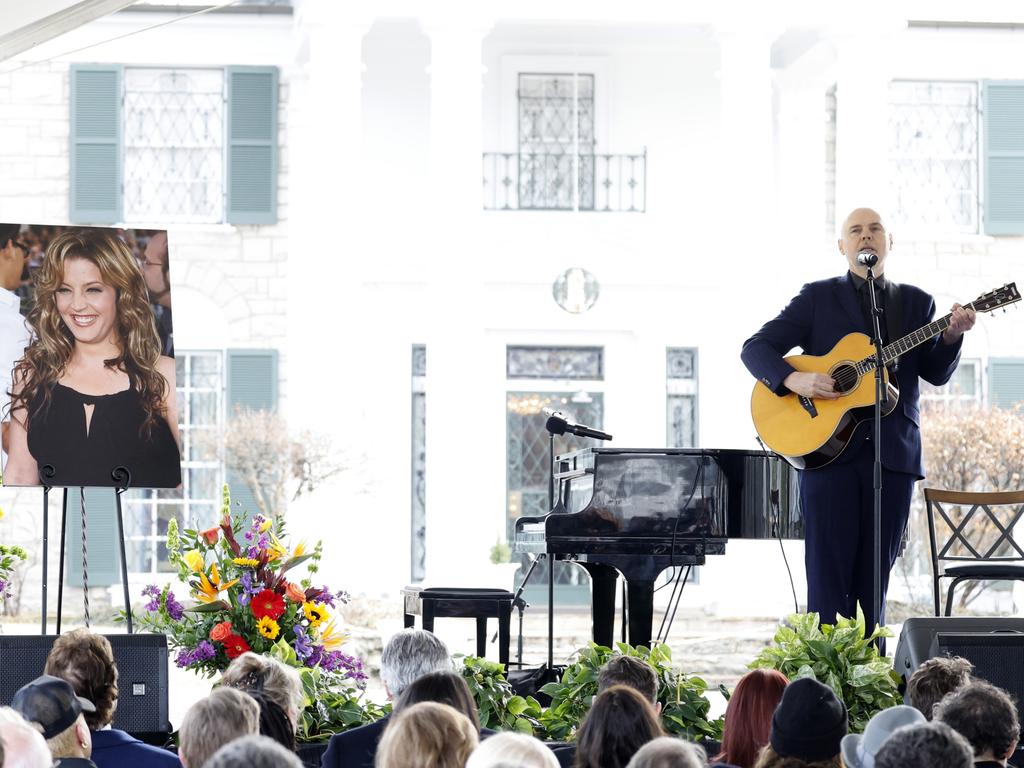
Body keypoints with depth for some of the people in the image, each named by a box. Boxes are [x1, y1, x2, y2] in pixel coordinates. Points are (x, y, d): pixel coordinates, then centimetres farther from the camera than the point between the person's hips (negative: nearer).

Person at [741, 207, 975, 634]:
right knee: (828, 575, -5)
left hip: (893, 454, 3)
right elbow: (755, 348, 2)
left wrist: (950, 336, -14)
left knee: (873, 580, 5)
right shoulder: (818, 297, 6)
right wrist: (792, 379, -16)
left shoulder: (916, 303, 14)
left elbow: (936, 373, 5)